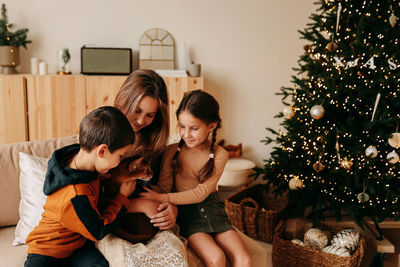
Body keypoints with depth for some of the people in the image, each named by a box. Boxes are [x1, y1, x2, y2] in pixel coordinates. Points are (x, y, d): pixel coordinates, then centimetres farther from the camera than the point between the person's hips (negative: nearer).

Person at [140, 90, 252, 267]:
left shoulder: (219, 155, -6)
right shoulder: (173, 151, -6)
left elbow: (201, 193, -13)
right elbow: (164, 186, -6)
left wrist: (165, 198, -23)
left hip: (211, 209, 2)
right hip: (186, 212, -2)